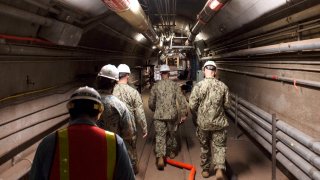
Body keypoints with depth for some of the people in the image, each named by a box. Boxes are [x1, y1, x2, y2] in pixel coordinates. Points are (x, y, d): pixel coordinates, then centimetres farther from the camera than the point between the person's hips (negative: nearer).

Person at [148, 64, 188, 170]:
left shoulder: (155, 86, 0)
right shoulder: (174, 85, -2)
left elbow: (151, 103, 5)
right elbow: (181, 100, -7)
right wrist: (184, 114, -2)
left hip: (159, 116, -1)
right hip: (172, 115, 1)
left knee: (160, 136, 1)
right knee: (171, 134, 19)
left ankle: (160, 157, -13)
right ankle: (172, 152, 36)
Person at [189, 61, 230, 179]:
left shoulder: (198, 86, -11)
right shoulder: (222, 86, -6)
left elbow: (192, 105, -10)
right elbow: (227, 105, -1)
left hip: (203, 123, 0)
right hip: (219, 122, 0)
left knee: (205, 147, 17)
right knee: (219, 146, 10)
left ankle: (205, 170, 30)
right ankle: (219, 168, -8)